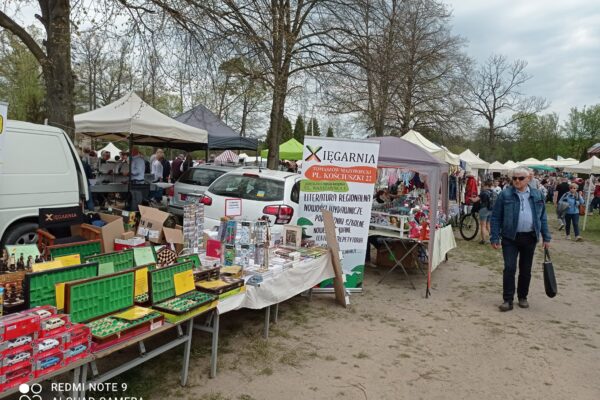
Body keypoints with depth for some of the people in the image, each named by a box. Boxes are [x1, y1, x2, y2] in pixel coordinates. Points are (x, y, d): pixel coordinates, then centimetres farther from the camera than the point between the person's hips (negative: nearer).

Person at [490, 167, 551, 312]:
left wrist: (546, 238, 8)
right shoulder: (505, 195, -4)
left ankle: (522, 297, 27)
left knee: (526, 270, 12)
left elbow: (542, 218, 12)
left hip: (529, 238, 3)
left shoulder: (537, 195, 6)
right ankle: (508, 300, 1)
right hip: (510, 238, -3)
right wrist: (495, 238, -8)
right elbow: (496, 217, -3)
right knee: (509, 268, -5)